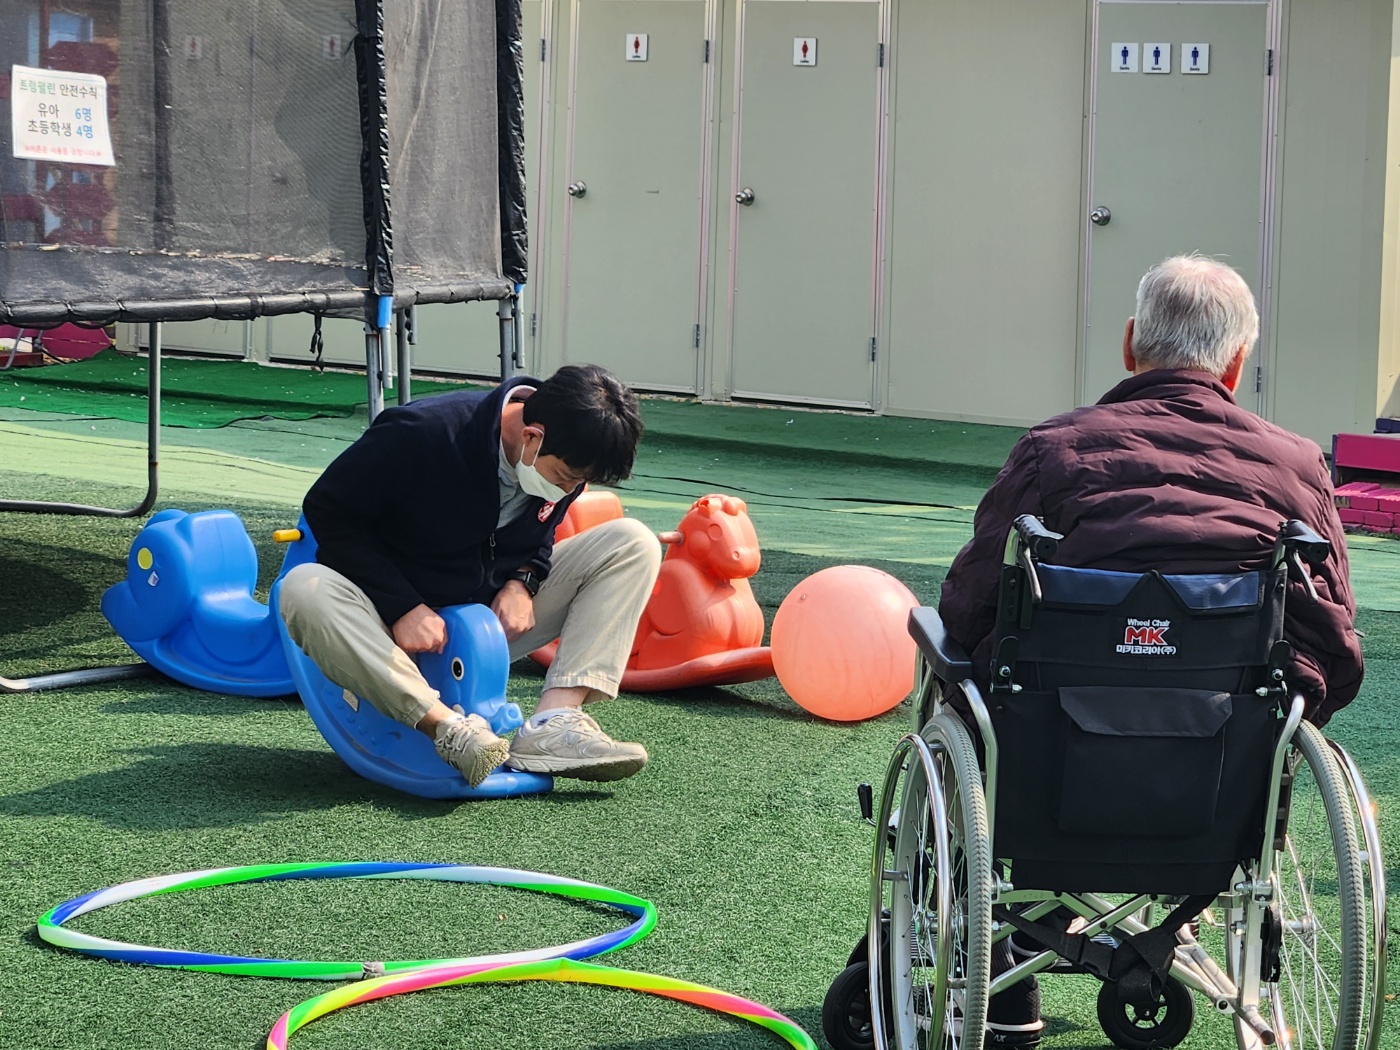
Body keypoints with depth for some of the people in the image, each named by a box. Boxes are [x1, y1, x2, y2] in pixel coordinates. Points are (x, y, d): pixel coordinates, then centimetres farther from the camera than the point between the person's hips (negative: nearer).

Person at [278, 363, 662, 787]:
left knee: (634, 544, -11)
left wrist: (521, 582, -12)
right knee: (304, 592, -38)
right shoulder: (422, 433, -25)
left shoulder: (567, 461, -8)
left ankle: (551, 726, -26)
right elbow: (327, 510, -18)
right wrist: (405, 608, -26)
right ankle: (450, 728, -42)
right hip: (396, 617, -5)